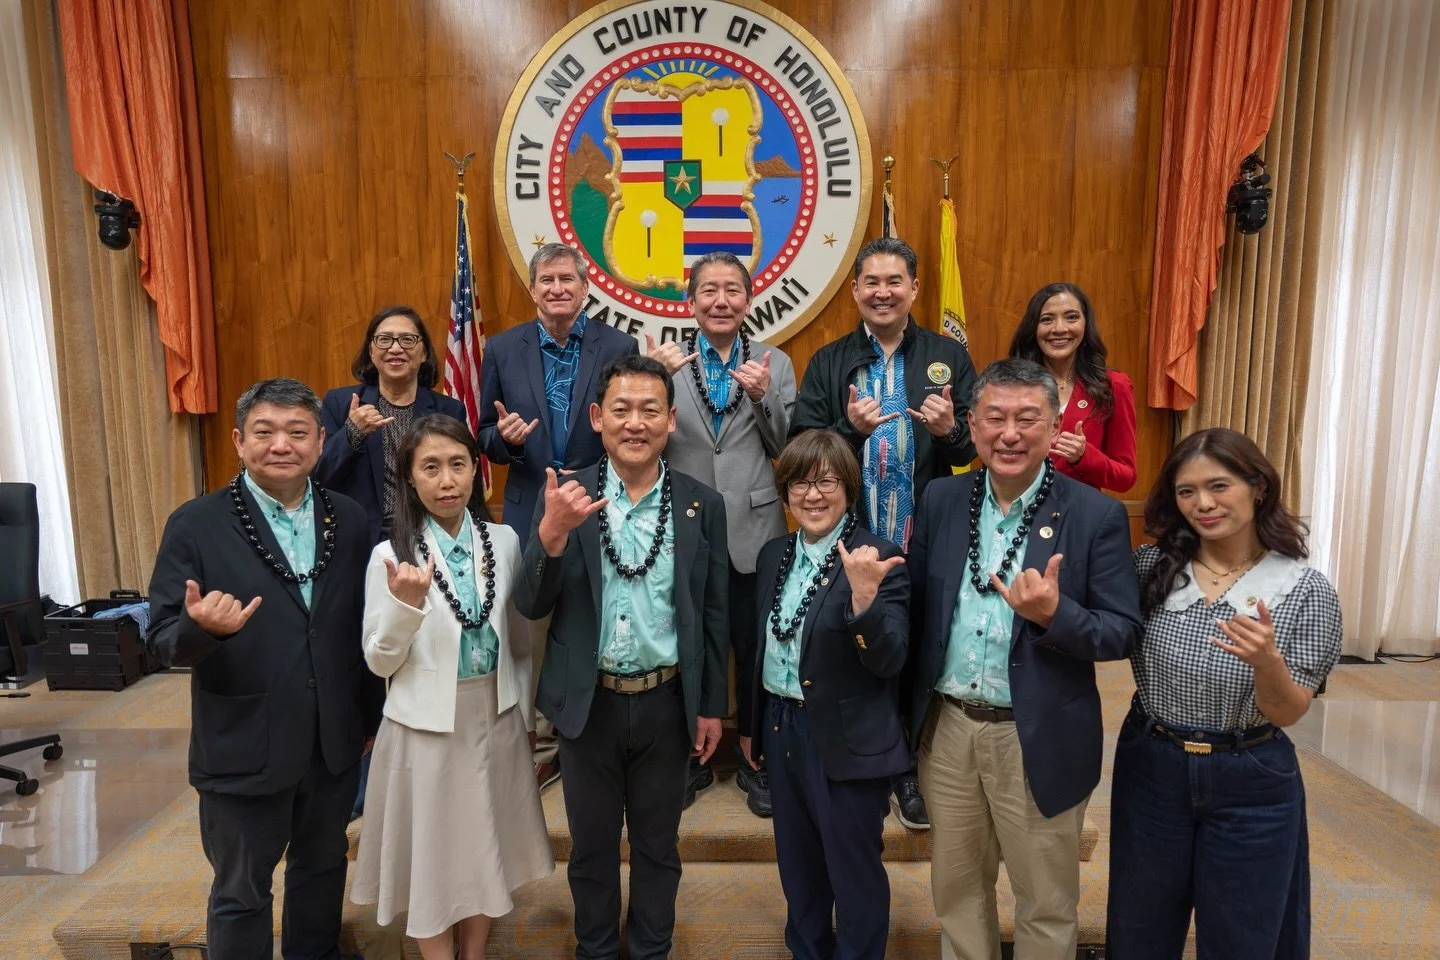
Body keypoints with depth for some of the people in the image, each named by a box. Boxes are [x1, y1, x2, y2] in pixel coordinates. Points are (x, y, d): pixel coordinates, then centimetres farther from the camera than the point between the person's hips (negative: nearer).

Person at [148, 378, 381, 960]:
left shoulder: (348, 520, -2)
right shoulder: (195, 525, -12)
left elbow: (362, 627, 5)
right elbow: (164, 642, -11)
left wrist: (373, 718, 10)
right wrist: (201, 627, -34)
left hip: (335, 743, 4)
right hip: (242, 750, -3)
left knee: (322, 868, 24)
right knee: (240, 892, 16)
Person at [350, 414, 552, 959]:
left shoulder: (504, 541, -3)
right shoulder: (390, 554, -11)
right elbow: (380, 663, -8)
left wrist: (526, 712, 12)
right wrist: (406, 604, -26)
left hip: (495, 719, 3)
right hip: (426, 727, -3)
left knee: (486, 847, 18)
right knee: (432, 852, 12)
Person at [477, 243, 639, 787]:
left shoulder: (620, 347, -1)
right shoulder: (503, 349, 4)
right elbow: (486, 437, 8)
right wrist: (504, 437, -15)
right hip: (530, 514, 2)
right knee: (532, 635, 9)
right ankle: (541, 746, 27)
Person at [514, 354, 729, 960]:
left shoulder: (702, 505, -4)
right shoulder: (567, 497, -7)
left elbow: (714, 613, 1)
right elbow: (531, 606, -10)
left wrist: (713, 705, 3)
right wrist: (551, 533, -27)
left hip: (667, 702, 1)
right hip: (590, 702, 0)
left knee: (658, 846, 19)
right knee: (591, 846, 20)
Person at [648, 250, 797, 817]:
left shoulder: (774, 363, 3)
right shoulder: (667, 361, 1)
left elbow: (788, 447, 0)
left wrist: (764, 397, -16)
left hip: (752, 531, 0)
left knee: (756, 652, 12)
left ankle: (756, 763, 32)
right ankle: (691, 759, 34)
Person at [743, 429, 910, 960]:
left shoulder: (880, 559, -16)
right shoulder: (773, 554, 3)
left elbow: (889, 662, -22)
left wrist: (864, 594, -38)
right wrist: (750, 723, 18)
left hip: (848, 741, -6)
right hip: (782, 730, 6)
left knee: (855, 872, 12)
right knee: (797, 864, 24)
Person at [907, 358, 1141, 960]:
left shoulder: (1097, 515, -11)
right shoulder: (941, 500, 0)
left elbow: (1125, 633, -10)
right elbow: (916, 606, 6)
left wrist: (1055, 614, -27)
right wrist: (910, 708, -3)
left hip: (1039, 740, -3)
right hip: (947, 729, 4)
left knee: (1045, 905, 17)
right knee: (956, 888, 22)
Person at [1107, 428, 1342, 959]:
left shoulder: (1305, 589, -12)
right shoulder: (1151, 564, -8)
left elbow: (1287, 714, -10)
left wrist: (1266, 659, -31)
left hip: (1251, 786, -1)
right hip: (1149, 769, 1)